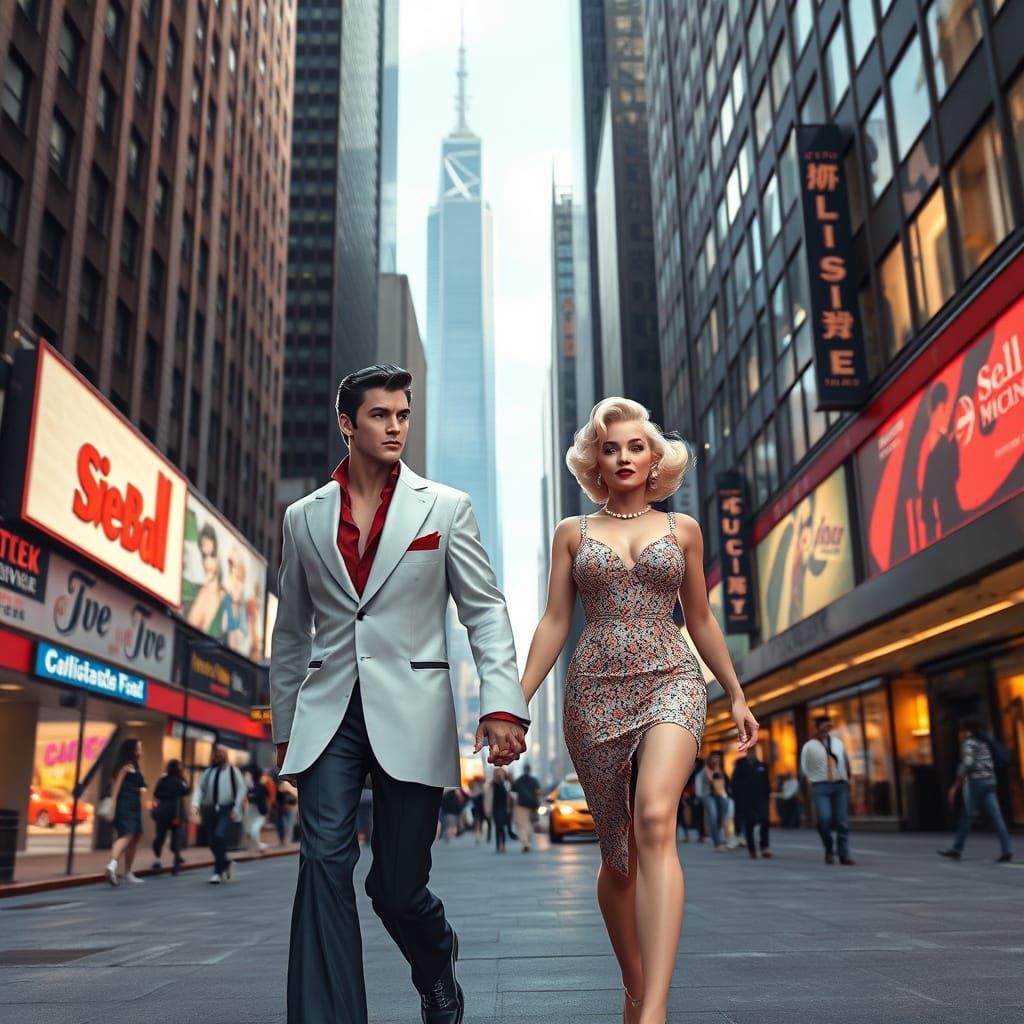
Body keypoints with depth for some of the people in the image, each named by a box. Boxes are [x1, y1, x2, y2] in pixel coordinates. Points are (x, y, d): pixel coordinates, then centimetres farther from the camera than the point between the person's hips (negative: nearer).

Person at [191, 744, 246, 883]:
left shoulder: (232, 770, 4)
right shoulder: (208, 771, 13)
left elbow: (241, 789, 2)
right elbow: (199, 788, 6)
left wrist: (236, 808, -5)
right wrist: (195, 804, -9)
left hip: (226, 809, -4)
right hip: (209, 809, 4)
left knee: (220, 836, -21)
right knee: (211, 841, 6)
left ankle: (218, 871, -12)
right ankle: (225, 862, 33)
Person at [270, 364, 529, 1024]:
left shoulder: (446, 508, 4)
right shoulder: (304, 517, 11)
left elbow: (485, 610, -1)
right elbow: (291, 633, 17)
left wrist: (503, 703, -15)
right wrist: (284, 728, 16)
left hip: (410, 714, -2)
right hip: (328, 713, 2)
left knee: (399, 886, 5)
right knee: (324, 863, -10)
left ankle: (438, 967, 38)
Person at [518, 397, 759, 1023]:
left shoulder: (683, 530, 11)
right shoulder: (572, 533, 10)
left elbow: (700, 619, 16)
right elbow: (554, 623, 7)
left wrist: (737, 695, 14)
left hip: (670, 681, -1)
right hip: (595, 692, 1)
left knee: (654, 821, -26)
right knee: (618, 852, 6)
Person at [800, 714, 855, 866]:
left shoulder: (838, 743, 12)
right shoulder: (809, 746, 2)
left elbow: (846, 762, 19)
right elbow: (804, 769, 5)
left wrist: (847, 780, 14)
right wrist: (811, 782, -2)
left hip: (840, 785, 3)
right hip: (821, 786, -3)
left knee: (842, 822, -1)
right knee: (824, 819, -16)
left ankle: (844, 854, 7)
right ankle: (829, 850, 7)